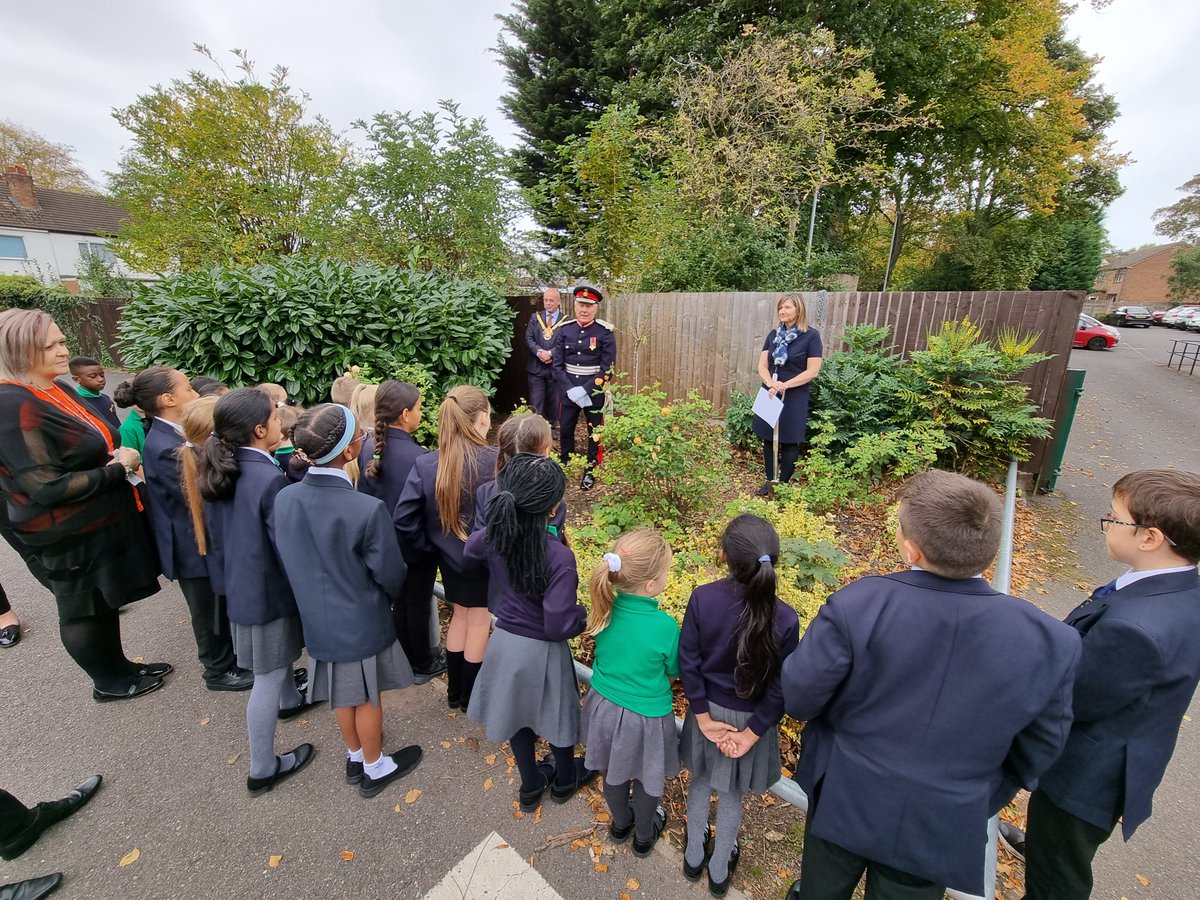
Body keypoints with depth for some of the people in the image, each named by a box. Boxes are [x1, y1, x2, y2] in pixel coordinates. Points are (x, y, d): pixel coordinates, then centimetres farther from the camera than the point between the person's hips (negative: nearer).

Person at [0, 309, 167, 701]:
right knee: (83, 610, 12)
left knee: (105, 601, 22)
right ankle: (108, 682, 31)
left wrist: (120, 458, 0)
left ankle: (118, 667, 40)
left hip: (103, 519, 8)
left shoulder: (56, 390, 4)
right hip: (71, 536, -8)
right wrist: (118, 469, -18)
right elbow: (48, 487, -25)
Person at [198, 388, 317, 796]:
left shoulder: (221, 471, -3)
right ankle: (262, 769, 23)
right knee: (268, 675, 7)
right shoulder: (270, 479, -29)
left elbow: (220, 533, 9)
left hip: (239, 582, 9)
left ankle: (290, 700, 55)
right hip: (268, 589, -8)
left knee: (279, 659, 30)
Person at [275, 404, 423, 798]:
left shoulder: (284, 498, -14)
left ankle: (355, 756, 50)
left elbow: (288, 558, 0)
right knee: (366, 697, 18)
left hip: (317, 618, 5)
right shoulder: (368, 510, -32)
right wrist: (386, 596, 5)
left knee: (343, 693, 27)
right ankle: (375, 768, 41)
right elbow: (390, 574, -18)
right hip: (362, 621, -5)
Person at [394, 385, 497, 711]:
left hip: (451, 557, 4)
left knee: (460, 615, 25)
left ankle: (455, 691, 43)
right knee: (479, 622, 16)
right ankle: (471, 697, 36)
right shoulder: (497, 462, -26)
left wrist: (430, 546, 0)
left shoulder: (425, 464, -14)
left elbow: (404, 519, -13)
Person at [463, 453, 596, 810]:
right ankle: (565, 780, 53)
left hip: (505, 642, 4)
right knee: (556, 715, 25)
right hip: (542, 651, -4)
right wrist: (586, 614, -9)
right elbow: (559, 626, -29)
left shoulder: (491, 538, -16)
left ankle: (531, 785, 52)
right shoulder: (559, 557, -32)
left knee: (517, 712, 27)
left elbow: (468, 552, 9)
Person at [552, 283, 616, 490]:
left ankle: (591, 471, 24)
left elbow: (607, 369, -11)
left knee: (594, 432, 8)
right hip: (569, 390, 3)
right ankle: (564, 465, 34)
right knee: (565, 429, 14)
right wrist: (570, 389, -13)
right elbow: (557, 365, -1)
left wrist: (585, 390, -18)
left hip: (594, 391, -3)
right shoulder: (564, 330, -1)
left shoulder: (606, 332, -8)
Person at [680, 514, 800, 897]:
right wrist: (752, 734, -6)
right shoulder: (785, 618, -27)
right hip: (749, 718, -1)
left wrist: (703, 716, -5)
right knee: (731, 794, 26)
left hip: (707, 710, 1)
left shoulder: (702, 597, -26)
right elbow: (779, 688, -18)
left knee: (701, 780, 28)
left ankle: (694, 855, 52)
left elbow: (688, 663, -17)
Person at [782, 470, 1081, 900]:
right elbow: (1037, 752, -5)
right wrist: (978, 804, 14)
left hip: (842, 803, -2)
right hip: (941, 831, 2)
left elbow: (798, 699, -19)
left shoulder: (856, 606, -32)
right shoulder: (1050, 641, -21)